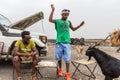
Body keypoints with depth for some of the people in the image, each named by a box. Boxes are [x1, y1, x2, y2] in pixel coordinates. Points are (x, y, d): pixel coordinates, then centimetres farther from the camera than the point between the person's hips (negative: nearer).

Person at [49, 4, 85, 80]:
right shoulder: (57, 21, 1)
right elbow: (50, 20, -18)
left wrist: (80, 25, 15)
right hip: (59, 42, -2)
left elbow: (73, 29, 27)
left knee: (67, 58, -1)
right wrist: (53, 10, -22)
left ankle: (67, 74, 7)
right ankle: (60, 69, 32)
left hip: (67, 43, 2)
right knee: (59, 57, 8)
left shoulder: (68, 22, 13)